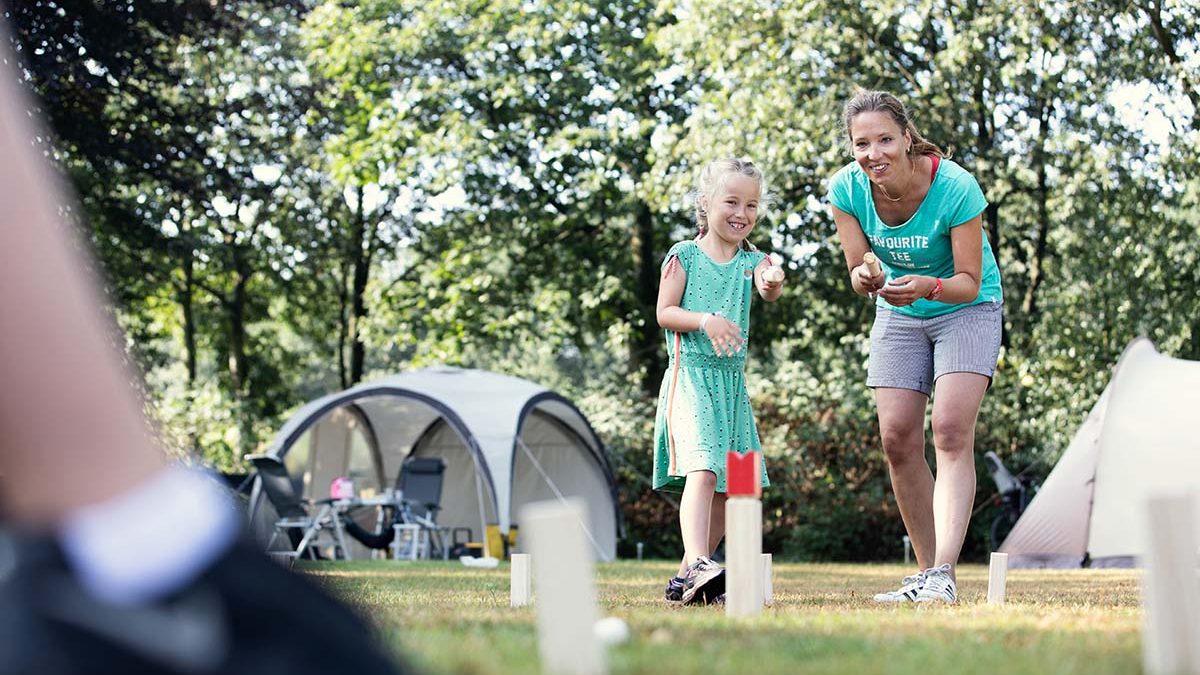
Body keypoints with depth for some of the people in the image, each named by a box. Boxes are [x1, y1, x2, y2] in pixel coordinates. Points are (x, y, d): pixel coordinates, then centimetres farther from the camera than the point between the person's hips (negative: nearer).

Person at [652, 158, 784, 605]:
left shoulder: (753, 261, 8)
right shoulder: (684, 256, 0)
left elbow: (769, 290, -15)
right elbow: (664, 313, -3)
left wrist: (772, 286, -39)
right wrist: (706, 321, -20)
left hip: (733, 381, 5)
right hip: (690, 376, -5)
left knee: (726, 485, 8)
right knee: (701, 469, -23)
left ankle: (688, 577, 19)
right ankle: (697, 565, -35)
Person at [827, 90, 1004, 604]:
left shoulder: (956, 188, -29)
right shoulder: (847, 190, -17)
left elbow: (970, 282, -22)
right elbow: (858, 271, -9)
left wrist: (930, 286, -43)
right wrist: (866, 279, -33)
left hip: (966, 310, -4)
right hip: (899, 316, 4)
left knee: (951, 430, -20)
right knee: (898, 437, -3)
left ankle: (943, 575, -26)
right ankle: (926, 571, 10)